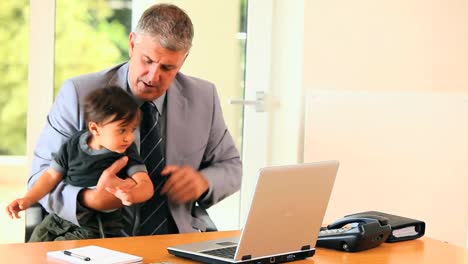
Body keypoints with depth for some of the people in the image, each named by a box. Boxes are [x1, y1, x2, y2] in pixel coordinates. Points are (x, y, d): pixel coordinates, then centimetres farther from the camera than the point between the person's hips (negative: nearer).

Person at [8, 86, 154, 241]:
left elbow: (146, 185, -21)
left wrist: (132, 194, -44)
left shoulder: (127, 155, -9)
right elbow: (52, 176, 8)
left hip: (97, 228, -4)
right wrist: (27, 200, -3)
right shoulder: (73, 145, -1)